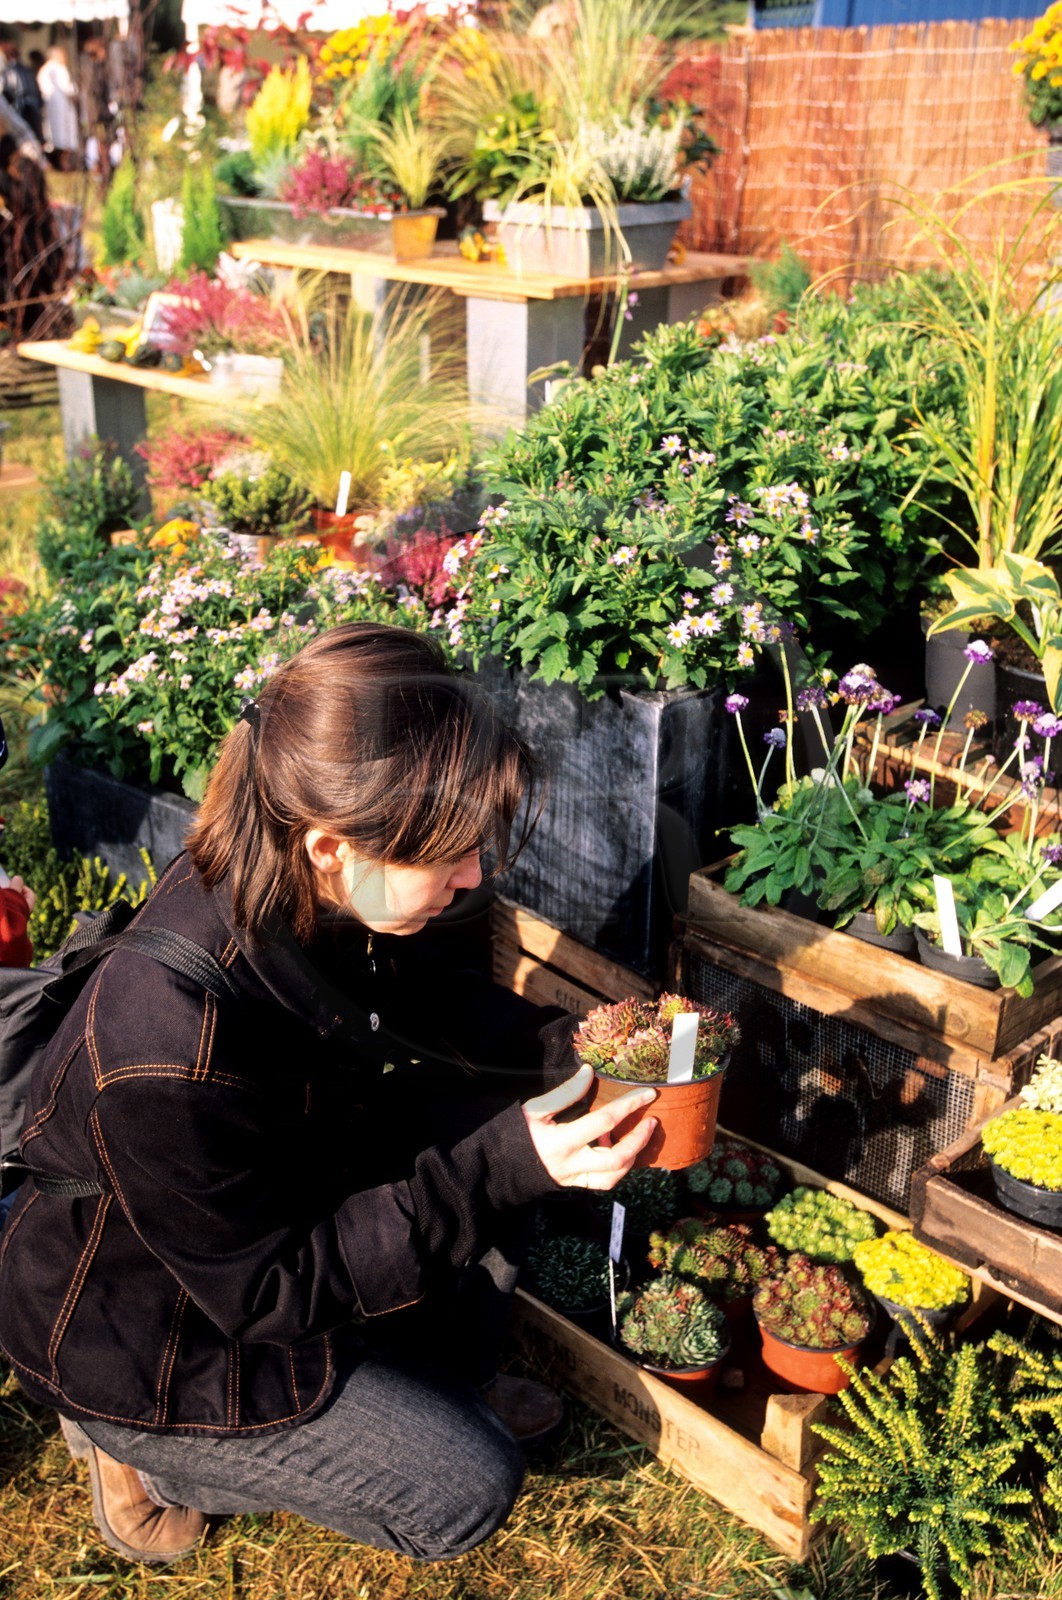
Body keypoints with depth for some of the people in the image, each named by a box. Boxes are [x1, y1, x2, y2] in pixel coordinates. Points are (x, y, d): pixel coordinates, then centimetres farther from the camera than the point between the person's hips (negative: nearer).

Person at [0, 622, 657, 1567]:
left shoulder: (302, 889, -20)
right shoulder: (174, 1062, -42)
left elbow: (423, 994, 1)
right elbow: (267, 1292, -28)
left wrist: (562, 1045, -16)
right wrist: (498, 1172, -35)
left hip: (277, 1192, 7)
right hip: (140, 1336, -7)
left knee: (495, 1119, -4)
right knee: (467, 1491, -5)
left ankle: (440, 1379, 18)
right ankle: (142, 1447, 10)